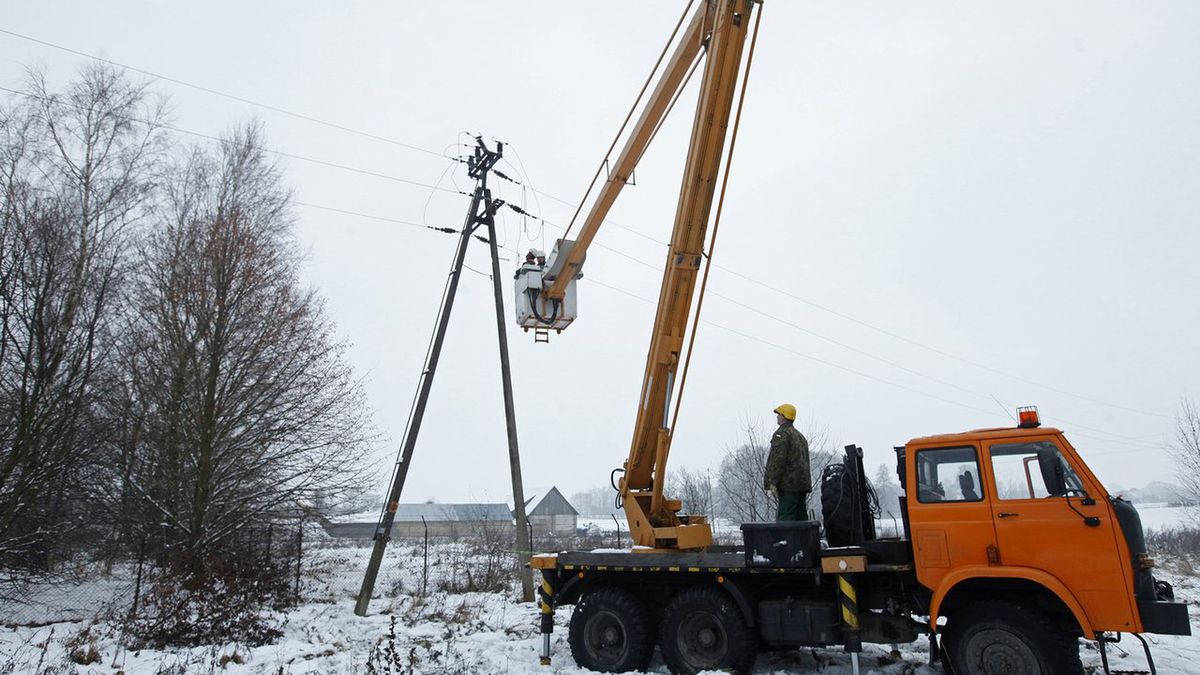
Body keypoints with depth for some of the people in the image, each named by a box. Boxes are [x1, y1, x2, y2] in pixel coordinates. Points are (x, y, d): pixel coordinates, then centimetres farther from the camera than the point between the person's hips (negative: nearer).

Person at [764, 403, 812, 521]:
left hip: (788, 484, -9)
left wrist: (772, 482, -17)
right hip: (803, 484, 9)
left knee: (786, 518, -11)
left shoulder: (781, 433, -8)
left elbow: (778, 459, -17)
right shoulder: (800, 436, 23)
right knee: (801, 517, 12)